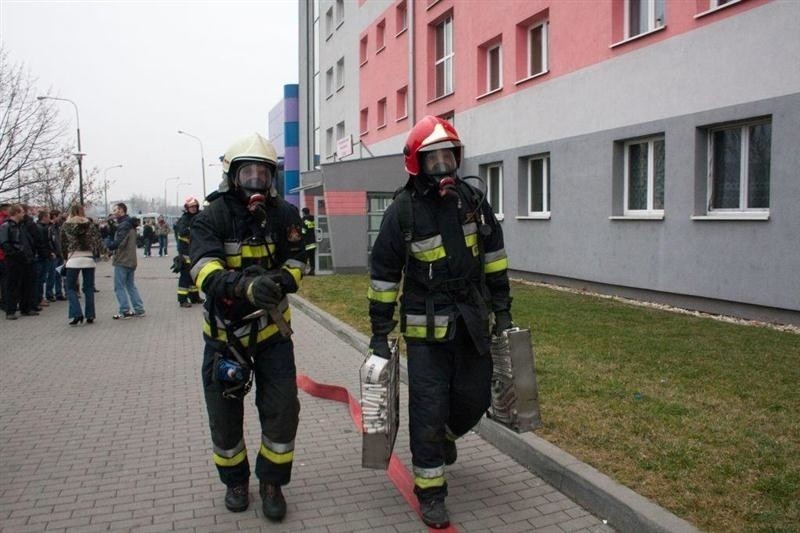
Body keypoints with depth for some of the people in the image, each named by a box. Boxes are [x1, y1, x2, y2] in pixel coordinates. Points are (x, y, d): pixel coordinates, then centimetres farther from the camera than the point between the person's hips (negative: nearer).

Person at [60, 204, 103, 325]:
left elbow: (63, 243, 6)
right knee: (89, 288, 9)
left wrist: (65, 257, 16)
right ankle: (90, 316, 9)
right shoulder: (90, 224, 3)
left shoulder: (66, 225, 3)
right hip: (88, 258, 1)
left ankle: (76, 314, -7)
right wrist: (96, 254, 9)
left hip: (73, 258, -1)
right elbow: (97, 240, -2)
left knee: (71, 288, 8)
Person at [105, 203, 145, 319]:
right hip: (131, 260, 9)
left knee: (119, 287, -1)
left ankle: (125, 311, 0)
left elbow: (119, 243, -24)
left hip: (122, 261, -9)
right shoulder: (130, 224, 14)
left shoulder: (124, 225, -16)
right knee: (131, 285, 15)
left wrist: (108, 243, -7)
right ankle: (139, 309, 15)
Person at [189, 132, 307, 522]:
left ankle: (271, 483, 26)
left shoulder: (284, 214, -9)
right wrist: (247, 285, -50)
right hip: (224, 331, -1)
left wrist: (281, 279, -31)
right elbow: (206, 273, -30)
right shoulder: (211, 218, -16)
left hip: (272, 329, 1)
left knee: (282, 411, 2)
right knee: (224, 416, 12)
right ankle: (235, 480, 38)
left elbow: (296, 263, -7)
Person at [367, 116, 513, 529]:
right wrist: (379, 335, -6)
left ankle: (445, 434, 47)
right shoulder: (402, 212, -11)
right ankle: (430, 492, 18)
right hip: (425, 329, -4)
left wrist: (502, 309, 10)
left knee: (474, 399, 13)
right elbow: (383, 276, -6)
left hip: (472, 323, 5)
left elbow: (493, 256, 11)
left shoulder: (473, 200, 2)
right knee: (428, 410, 0)